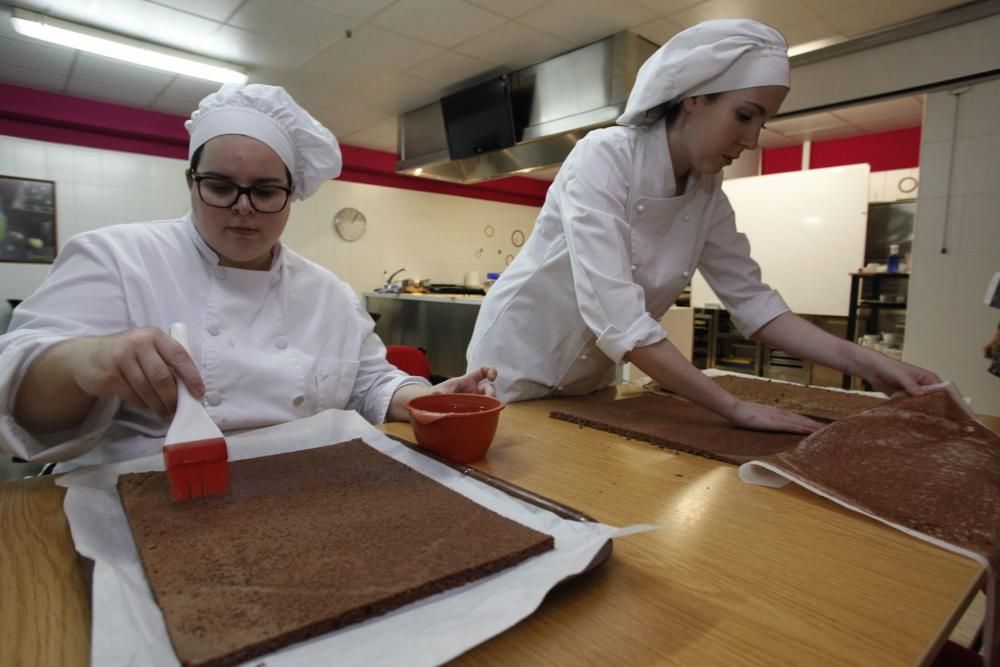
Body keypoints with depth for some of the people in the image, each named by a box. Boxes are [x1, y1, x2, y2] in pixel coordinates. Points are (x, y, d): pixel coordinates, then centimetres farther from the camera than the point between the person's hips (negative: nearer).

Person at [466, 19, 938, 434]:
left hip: (590, 383, 6)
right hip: (520, 370, -5)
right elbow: (615, 315, -34)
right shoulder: (603, 157, -25)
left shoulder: (708, 195, -4)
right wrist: (736, 409, -29)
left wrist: (865, 362, -11)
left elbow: (751, 299, 0)